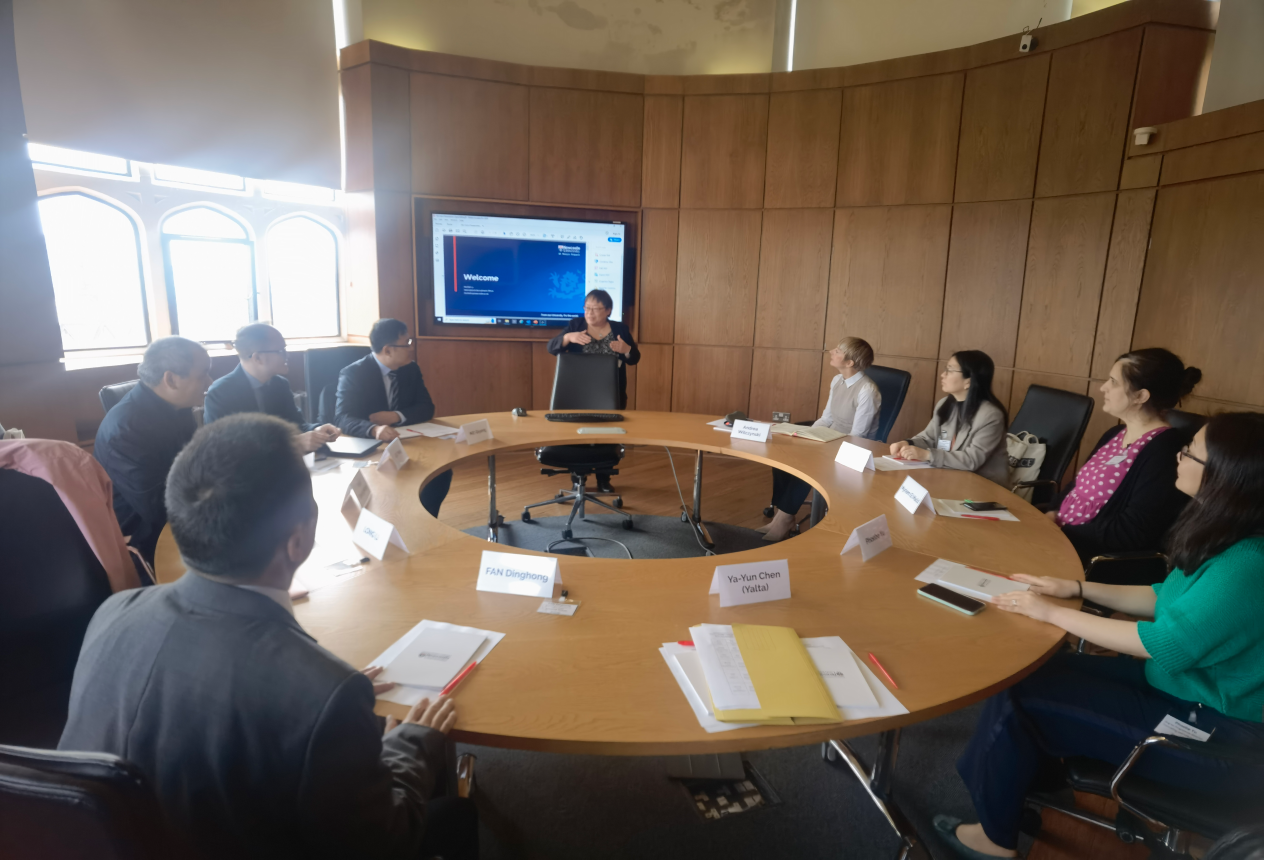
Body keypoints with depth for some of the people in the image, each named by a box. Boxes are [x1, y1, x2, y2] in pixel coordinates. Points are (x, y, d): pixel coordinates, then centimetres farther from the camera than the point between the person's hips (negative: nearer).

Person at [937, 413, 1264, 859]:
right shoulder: (1225, 538, 0)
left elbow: (1164, 645, -27)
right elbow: (1167, 599, 12)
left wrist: (1053, 613, -19)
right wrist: (1077, 587, 5)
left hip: (1215, 732, -8)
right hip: (1181, 684, 9)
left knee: (1020, 695, -10)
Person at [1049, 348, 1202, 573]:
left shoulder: (1165, 450, -16)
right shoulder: (1114, 434, 12)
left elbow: (1131, 534, -21)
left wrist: (1059, 532, -17)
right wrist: (1053, 516, -3)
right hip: (1061, 535, 8)